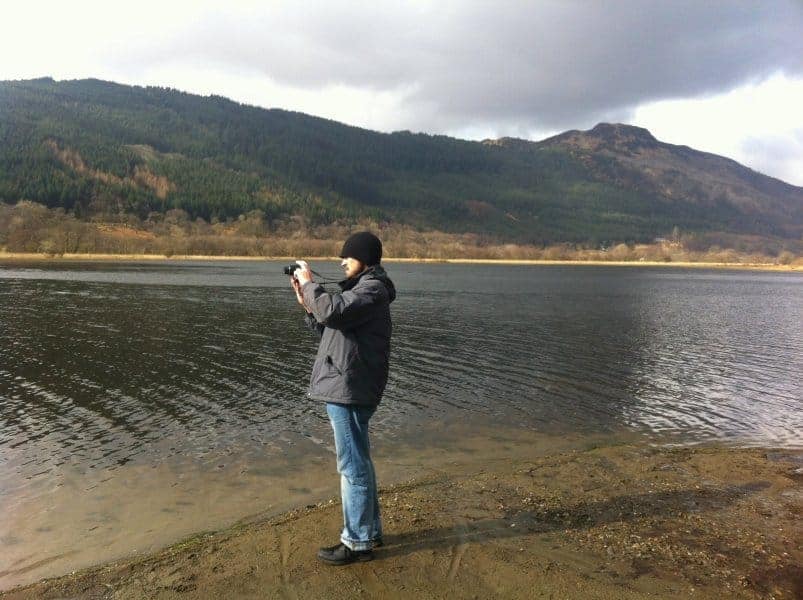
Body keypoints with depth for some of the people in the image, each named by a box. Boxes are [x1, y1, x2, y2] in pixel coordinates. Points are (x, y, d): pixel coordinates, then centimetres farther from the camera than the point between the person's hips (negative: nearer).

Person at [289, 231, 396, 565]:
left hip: (350, 390, -11)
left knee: (353, 465, -2)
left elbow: (332, 311, -28)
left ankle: (357, 542, 9)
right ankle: (370, 531, 30)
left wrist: (309, 283, -13)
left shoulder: (372, 290, -12)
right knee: (358, 462, 18)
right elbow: (330, 328, 19)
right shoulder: (361, 288, 20)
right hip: (345, 388, 11)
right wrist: (306, 303, 7)